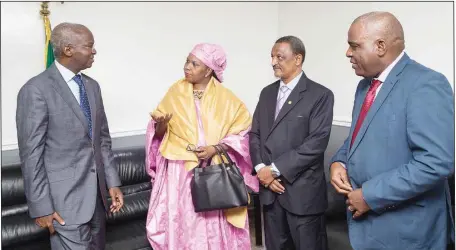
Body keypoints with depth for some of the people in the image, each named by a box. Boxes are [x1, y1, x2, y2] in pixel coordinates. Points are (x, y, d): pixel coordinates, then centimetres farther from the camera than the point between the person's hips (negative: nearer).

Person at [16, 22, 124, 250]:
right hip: (65, 198, -6)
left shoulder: (92, 86, 8)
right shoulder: (36, 90, -13)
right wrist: (41, 206, -11)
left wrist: (112, 182, 7)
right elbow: (31, 153, -12)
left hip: (96, 193, 7)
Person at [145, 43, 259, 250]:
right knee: (183, 225, 5)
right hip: (181, 172, 1)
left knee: (216, 227, 6)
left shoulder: (225, 98, -1)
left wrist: (215, 149, -14)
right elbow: (159, 133, 6)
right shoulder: (175, 92, 4)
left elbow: (244, 130, -3)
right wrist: (162, 124, -16)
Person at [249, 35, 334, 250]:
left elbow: (317, 142, -16)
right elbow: (254, 134, 9)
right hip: (269, 188, 5)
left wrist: (275, 169, -16)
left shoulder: (320, 95, -7)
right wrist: (261, 168, -7)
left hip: (302, 190, -5)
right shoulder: (267, 93, 11)